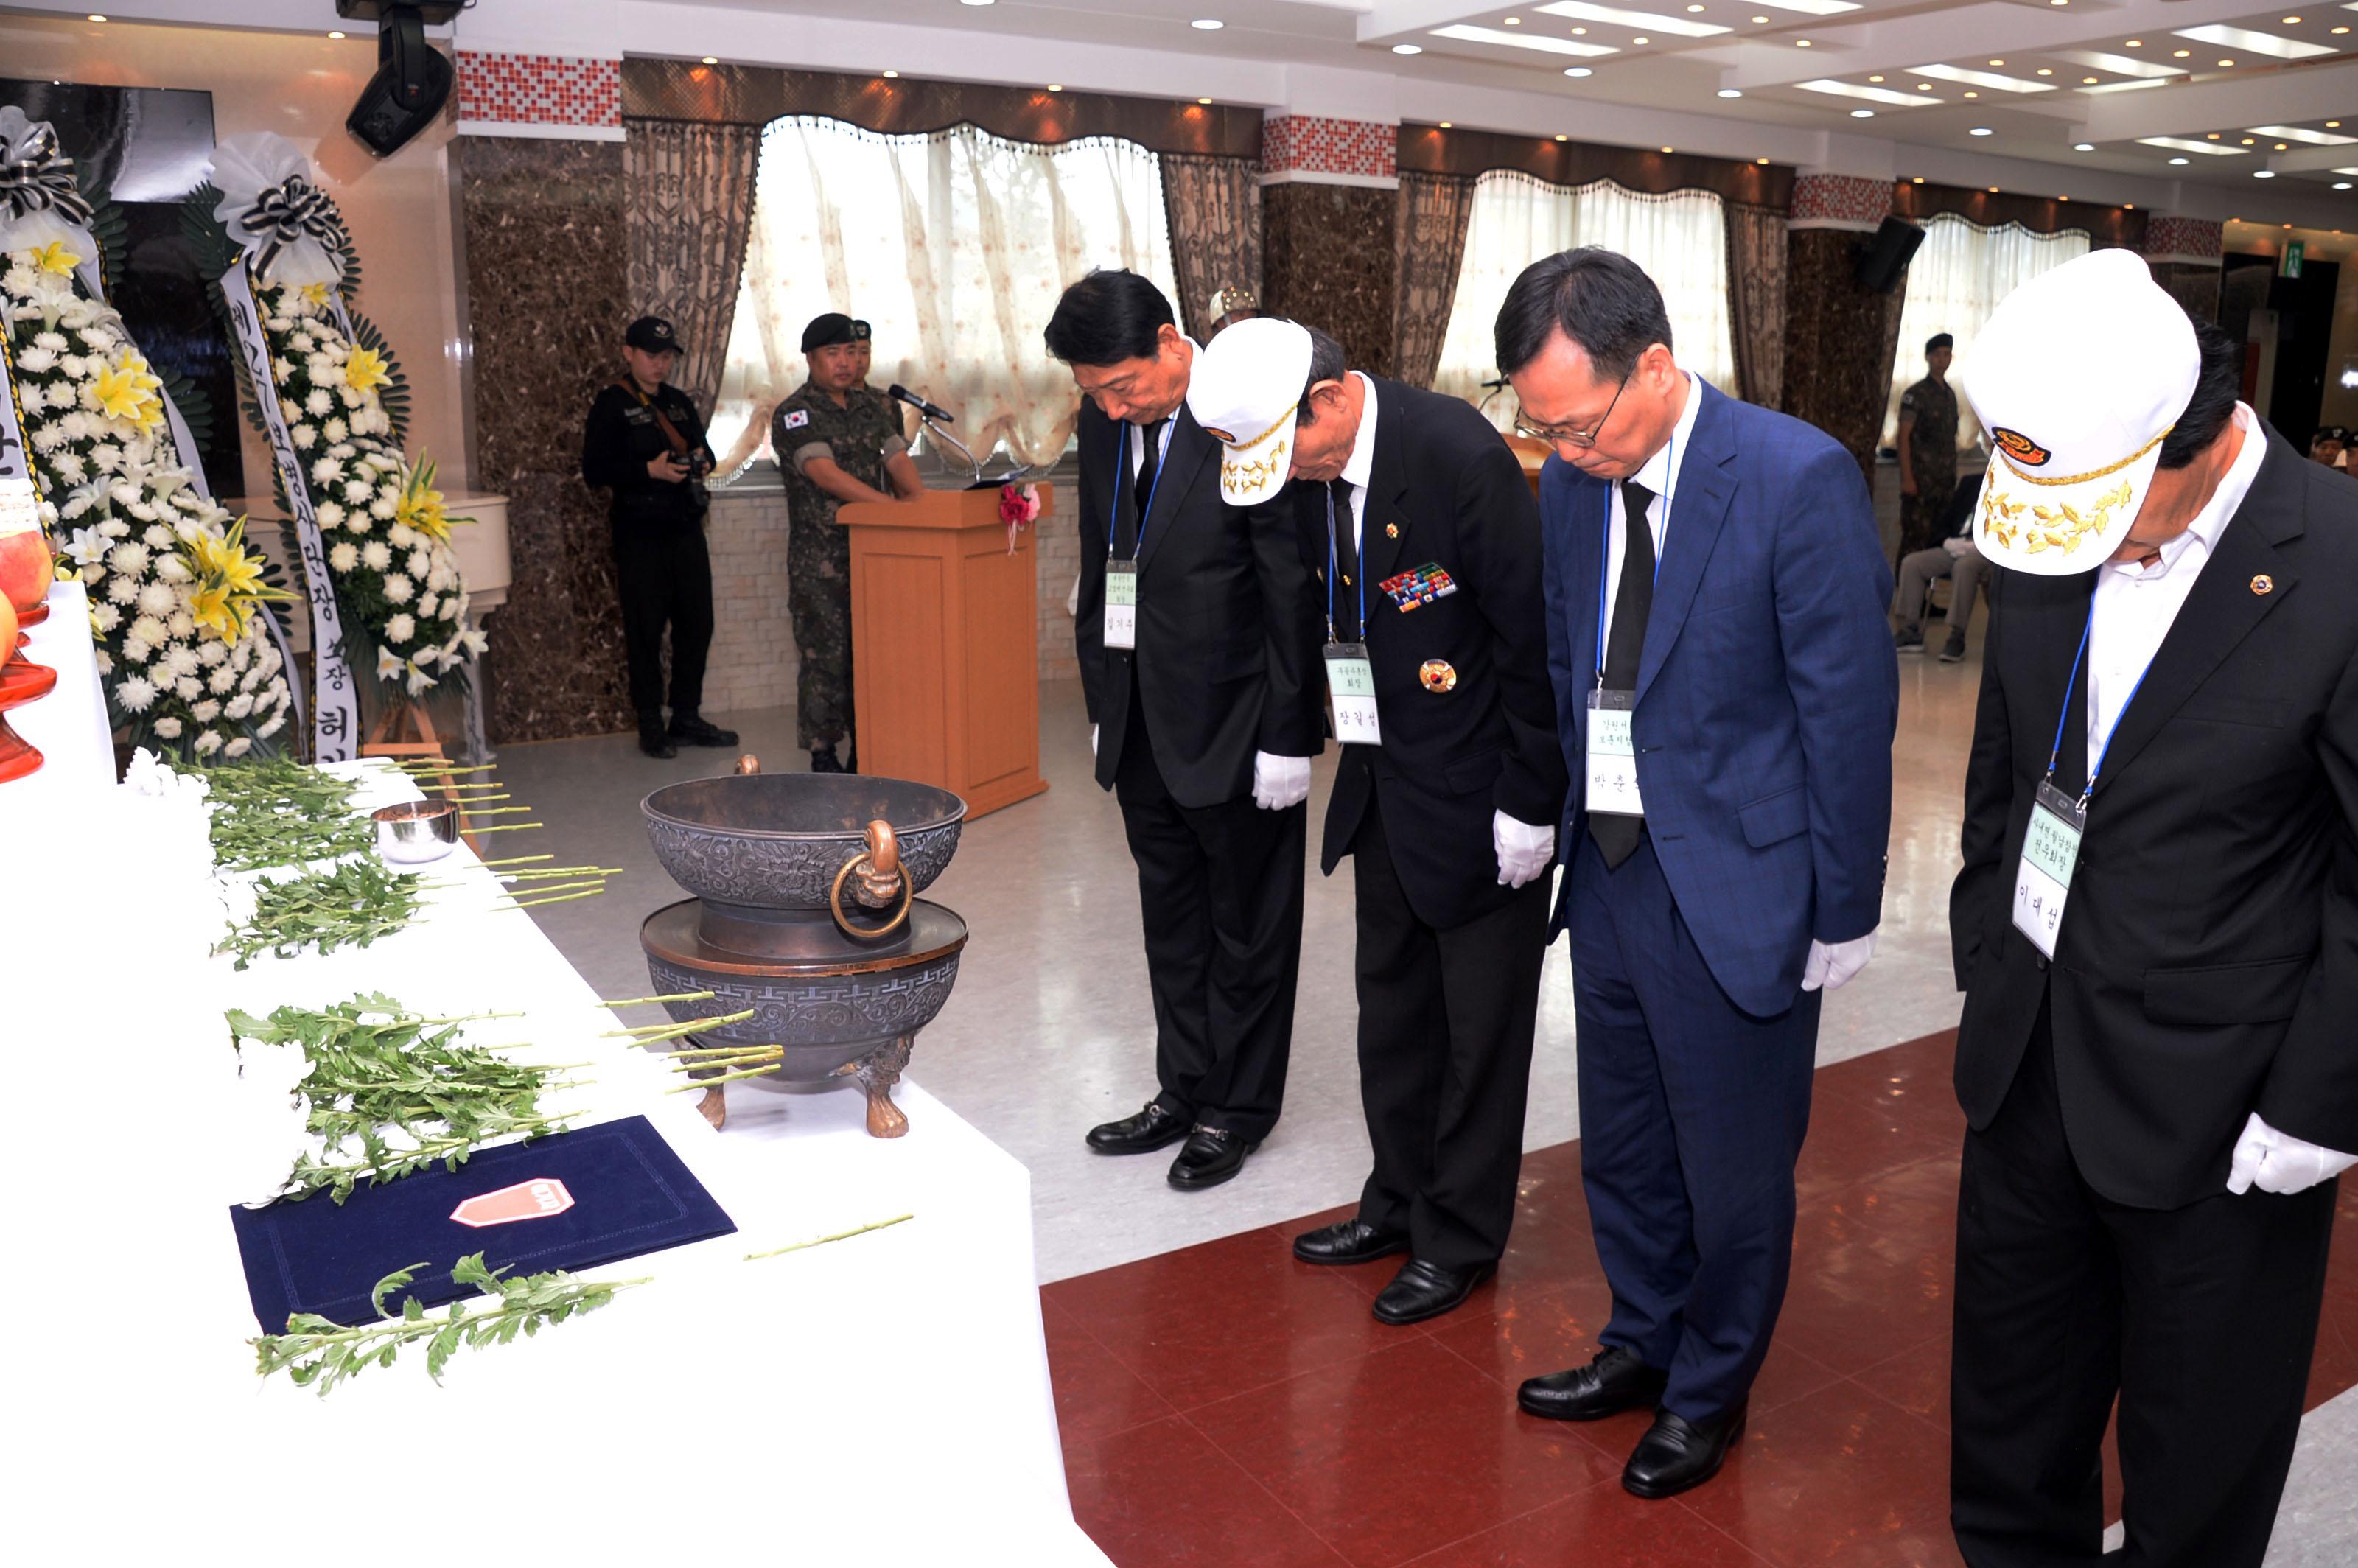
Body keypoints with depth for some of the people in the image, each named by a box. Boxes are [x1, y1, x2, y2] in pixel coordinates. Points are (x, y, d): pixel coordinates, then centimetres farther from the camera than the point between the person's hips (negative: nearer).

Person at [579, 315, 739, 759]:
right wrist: (650, 470, -20)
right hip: (640, 533, -6)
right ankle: (651, 726, 7)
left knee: (697, 622, 8)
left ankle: (686, 716, 20)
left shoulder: (679, 402, 16)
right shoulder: (611, 403, -3)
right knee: (645, 628, -2)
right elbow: (594, 470, -9)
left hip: (685, 527, 6)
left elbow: (703, 448, 26)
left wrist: (702, 461, 2)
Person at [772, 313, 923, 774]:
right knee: (826, 655, -4)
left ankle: (866, 751, 16)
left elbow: (897, 458, 8)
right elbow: (825, 473, -18)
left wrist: (921, 498, -14)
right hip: (820, 561, -6)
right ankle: (823, 756, 5)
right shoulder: (795, 414, -6)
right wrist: (890, 504, -27)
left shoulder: (872, 408, 16)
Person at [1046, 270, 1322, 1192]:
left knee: (1249, 925, 9)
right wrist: (1102, 702, 14)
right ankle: (1184, 1092, 32)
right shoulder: (1103, 422, 5)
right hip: (1144, 727, 7)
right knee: (1172, 921, 17)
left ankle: (1238, 1107, 24)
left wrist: (1288, 737, -14)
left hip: (1235, 728, -7)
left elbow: (1293, 589, -15)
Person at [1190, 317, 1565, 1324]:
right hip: (1385, 783, 8)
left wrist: (1530, 802, -17)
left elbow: (1532, 635, -20)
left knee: (1480, 1023, 7)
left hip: (1481, 790, -7)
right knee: (1392, 1008, 18)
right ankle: (1401, 1202, 36)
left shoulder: (1458, 455, -24)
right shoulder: (1303, 467, -2)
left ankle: (1460, 1239, 23)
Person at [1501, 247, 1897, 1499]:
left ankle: (1710, 1392, 35)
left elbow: (1850, 710, -14)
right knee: (1622, 1148, 21)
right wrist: (1554, 828, 9)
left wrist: (1842, 911, -10)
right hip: (1607, 873, 6)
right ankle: (1643, 1342, 44)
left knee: (1734, 1171, 12)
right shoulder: (1570, 487, 1)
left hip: (1735, 890, -6)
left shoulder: (1799, 479, -18)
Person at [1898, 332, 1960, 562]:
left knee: (1939, 538, 6)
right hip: (1920, 480, -6)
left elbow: (1950, 438, 19)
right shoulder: (1915, 394, -5)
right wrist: (1907, 478, -15)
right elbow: (1904, 437, -9)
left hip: (1944, 482, 7)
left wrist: (1953, 474, 14)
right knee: (1915, 539, -8)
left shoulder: (1950, 394, 15)